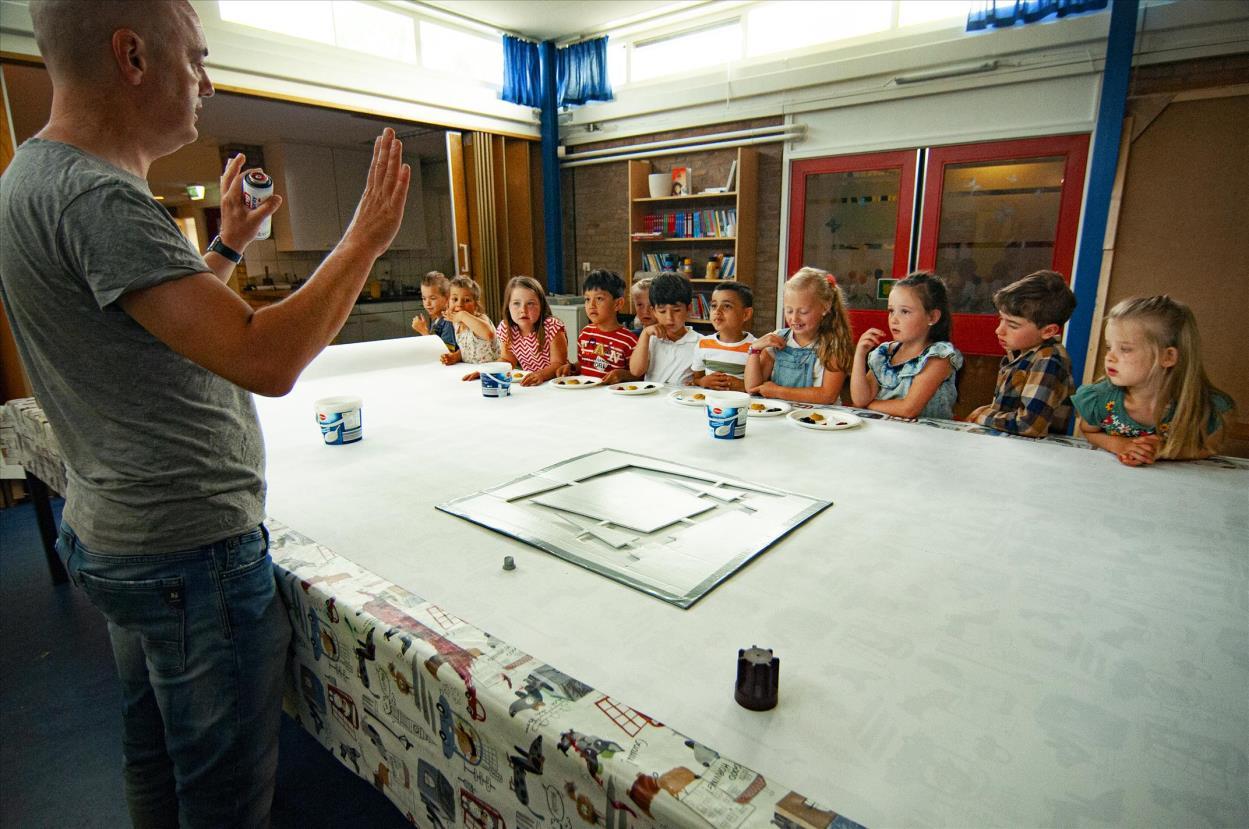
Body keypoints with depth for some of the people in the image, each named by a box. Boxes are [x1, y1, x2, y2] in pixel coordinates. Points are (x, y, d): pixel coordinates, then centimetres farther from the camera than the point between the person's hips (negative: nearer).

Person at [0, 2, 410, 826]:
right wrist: (366, 240, -22)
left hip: (111, 532, 10)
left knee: (156, 752, 28)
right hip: (192, 551, -10)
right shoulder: (97, 198, -23)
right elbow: (265, 360, -32)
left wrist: (229, 246, 18)